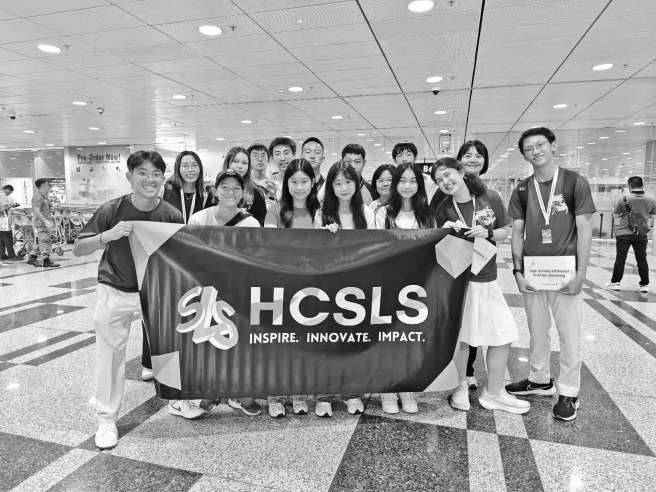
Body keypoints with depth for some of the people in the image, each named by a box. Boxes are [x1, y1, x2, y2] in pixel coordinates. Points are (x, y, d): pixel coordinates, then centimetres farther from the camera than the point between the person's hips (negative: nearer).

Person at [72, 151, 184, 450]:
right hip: (115, 291, -1)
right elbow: (77, 249, -13)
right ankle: (106, 419, 23)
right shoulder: (112, 210, -15)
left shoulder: (172, 216, -12)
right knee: (110, 354, 5)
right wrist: (107, 236, -30)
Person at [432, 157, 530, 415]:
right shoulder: (444, 209, -2)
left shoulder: (490, 198, -1)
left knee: (502, 336, 3)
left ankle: (493, 393, 23)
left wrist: (487, 233, -13)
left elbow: (505, 233, 7)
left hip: (486, 279, 2)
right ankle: (461, 386, 30)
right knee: (459, 336, 6)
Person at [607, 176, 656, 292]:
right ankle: (645, 284, 18)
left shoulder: (623, 199, -11)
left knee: (620, 259, 7)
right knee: (642, 260, 12)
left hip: (624, 233, -2)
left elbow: (615, 215, -3)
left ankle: (615, 282, 12)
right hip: (641, 234, 2)